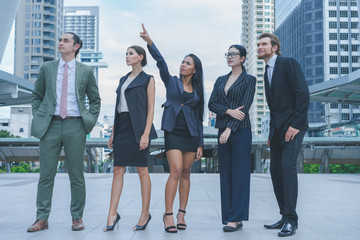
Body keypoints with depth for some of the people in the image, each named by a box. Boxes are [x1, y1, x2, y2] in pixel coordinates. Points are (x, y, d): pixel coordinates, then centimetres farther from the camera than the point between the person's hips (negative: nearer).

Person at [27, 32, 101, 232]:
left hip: (75, 126, -1)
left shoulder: (86, 71, 7)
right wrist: (38, 118, 6)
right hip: (51, 125, 1)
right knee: (46, 174, 2)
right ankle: (42, 219, 9)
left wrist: (90, 121, 4)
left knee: (76, 175, 3)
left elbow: (95, 100, 15)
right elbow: (37, 96, 18)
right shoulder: (47, 68, 11)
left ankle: (77, 218, 13)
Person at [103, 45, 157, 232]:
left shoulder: (147, 79, 1)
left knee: (142, 170, -1)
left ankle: (145, 213, 8)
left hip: (138, 127, -6)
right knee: (118, 170, 1)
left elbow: (151, 108, -5)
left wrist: (146, 134, -15)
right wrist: (113, 132, 13)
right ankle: (112, 214, 2)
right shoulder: (123, 80, 20)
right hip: (122, 126, 6)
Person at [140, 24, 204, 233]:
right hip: (173, 132, -2)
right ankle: (168, 214, -8)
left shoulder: (197, 91, 12)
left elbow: (199, 119, 11)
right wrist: (149, 42, -20)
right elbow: (161, 62, -7)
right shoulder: (172, 82, 8)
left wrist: (200, 144, 7)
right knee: (176, 171, -14)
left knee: (186, 173, 4)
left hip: (191, 135, 3)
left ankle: (181, 214, 10)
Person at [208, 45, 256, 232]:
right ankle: (229, 216, 10)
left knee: (239, 174, -6)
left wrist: (229, 129, -14)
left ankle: (236, 218, -4)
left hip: (240, 130, -5)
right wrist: (229, 111, -12)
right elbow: (211, 104, 5)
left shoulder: (249, 80, 1)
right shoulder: (220, 80, 16)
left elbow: (245, 106, -8)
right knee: (225, 174, 5)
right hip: (222, 130, 6)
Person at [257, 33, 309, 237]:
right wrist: (271, 133, 15)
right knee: (276, 170, 6)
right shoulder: (267, 72, 18)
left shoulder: (288, 63, -7)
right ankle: (286, 218, 13)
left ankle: (291, 220, -13)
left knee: (288, 166, -18)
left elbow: (303, 94, -15)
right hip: (277, 128, 9)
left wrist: (295, 124, -19)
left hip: (293, 125, -8)